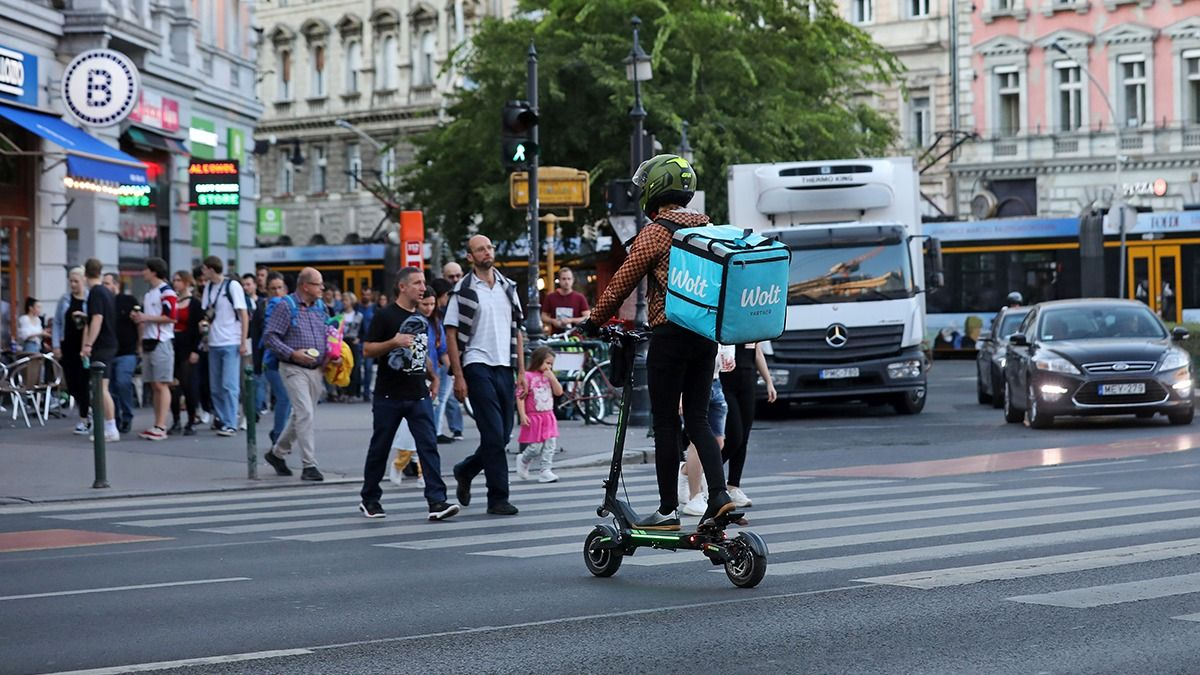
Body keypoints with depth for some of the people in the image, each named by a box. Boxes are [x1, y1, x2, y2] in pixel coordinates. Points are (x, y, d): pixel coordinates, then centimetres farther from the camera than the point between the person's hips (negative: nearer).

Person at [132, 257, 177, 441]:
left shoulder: (166, 292, -8)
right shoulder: (147, 294, 21)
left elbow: (171, 317, -17)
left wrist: (146, 318, -14)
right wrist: (138, 318, 8)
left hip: (162, 342, -9)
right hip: (148, 342, 9)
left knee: (161, 385, -10)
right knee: (154, 386, 8)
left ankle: (161, 427, -12)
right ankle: (157, 425, 10)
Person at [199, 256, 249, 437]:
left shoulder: (232, 286, -6)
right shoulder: (208, 287, 11)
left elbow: (244, 315, -6)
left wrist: (244, 342, -11)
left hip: (231, 344, -6)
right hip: (214, 343, 6)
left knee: (229, 386, -9)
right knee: (215, 387, 6)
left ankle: (230, 424, -8)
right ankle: (222, 420, 13)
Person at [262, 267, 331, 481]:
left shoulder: (320, 307, 12)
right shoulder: (286, 307, -9)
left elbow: (328, 335, 22)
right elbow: (269, 337, -10)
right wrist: (292, 354, -19)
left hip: (317, 370, 7)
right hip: (294, 369, -7)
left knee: (300, 416, 14)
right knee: (306, 414, -14)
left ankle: (277, 453, 33)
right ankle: (309, 465, -13)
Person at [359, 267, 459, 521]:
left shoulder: (421, 318, 14)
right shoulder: (386, 316, -6)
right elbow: (367, 349, -9)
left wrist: (433, 377, 17)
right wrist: (393, 342, -23)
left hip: (419, 395, 5)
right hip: (389, 395, -5)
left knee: (428, 446, -8)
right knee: (380, 448, 7)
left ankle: (437, 501, -15)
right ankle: (369, 499, 22)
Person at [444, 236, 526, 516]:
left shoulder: (508, 288, 14)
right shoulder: (463, 290, -2)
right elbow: (451, 334, -4)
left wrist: (521, 371, 10)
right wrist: (458, 376, -11)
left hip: (504, 367, 6)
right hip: (478, 366, -6)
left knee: (503, 435, 8)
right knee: (494, 434, -10)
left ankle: (465, 471, 32)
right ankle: (498, 498, -4)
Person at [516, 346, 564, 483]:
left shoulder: (549, 376, 12)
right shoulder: (528, 376, -8)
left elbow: (559, 392, 5)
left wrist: (552, 377, -6)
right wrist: (522, 415, -16)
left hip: (548, 416, 6)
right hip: (534, 417, -6)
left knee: (550, 444, -1)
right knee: (536, 447, -6)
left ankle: (545, 471, 3)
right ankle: (523, 461, 22)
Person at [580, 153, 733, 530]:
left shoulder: (655, 233, -9)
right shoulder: (706, 229, 11)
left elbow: (622, 282, -6)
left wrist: (594, 321, 5)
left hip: (670, 335, -6)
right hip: (707, 334, 6)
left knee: (666, 424, 0)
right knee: (697, 419, 11)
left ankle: (668, 510, 2)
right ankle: (719, 495, -5)